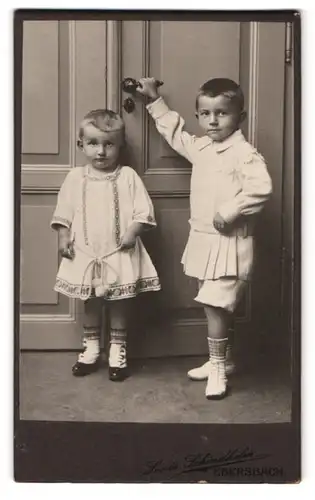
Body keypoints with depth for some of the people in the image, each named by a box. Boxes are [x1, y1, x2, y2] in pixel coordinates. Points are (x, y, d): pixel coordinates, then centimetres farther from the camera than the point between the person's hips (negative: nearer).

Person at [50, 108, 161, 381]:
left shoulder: (128, 176, -4)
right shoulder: (76, 177, 2)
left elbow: (144, 210, -6)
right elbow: (64, 212, 5)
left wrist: (132, 232, -19)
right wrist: (63, 237, -5)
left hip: (120, 254, -2)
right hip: (86, 253, 2)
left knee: (119, 302, 9)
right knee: (90, 302, 14)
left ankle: (118, 351, 24)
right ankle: (91, 349, 30)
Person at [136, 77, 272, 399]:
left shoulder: (243, 153, -15)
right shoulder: (200, 147, 10)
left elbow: (261, 188, -27)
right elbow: (175, 133, 28)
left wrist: (229, 213, -26)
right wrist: (155, 101, 29)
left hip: (229, 244, -8)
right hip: (203, 239, 8)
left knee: (214, 304, -8)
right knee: (213, 305, 16)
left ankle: (218, 369, 6)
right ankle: (219, 359, 30)